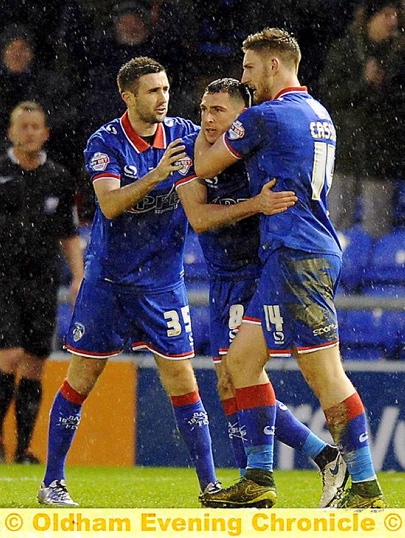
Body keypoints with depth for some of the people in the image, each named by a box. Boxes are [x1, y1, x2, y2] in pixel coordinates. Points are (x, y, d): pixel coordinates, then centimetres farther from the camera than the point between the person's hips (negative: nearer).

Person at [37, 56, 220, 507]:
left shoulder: (183, 133, -2)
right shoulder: (105, 143, -10)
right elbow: (109, 204, -22)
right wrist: (155, 176, -36)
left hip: (162, 280, 2)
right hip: (107, 278, -2)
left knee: (181, 381, -2)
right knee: (81, 379, 3)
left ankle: (209, 485, 3)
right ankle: (52, 482, 13)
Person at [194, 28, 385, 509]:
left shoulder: (264, 117, -10)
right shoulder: (318, 114, 17)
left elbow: (204, 167, 0)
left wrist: (204, 130, 22)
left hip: (297, 256, -10)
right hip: (289, 257, 10)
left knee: (324, 373, -9)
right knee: (242, 357, 10)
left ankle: (365, 487, -9)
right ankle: (258, 479, 9)